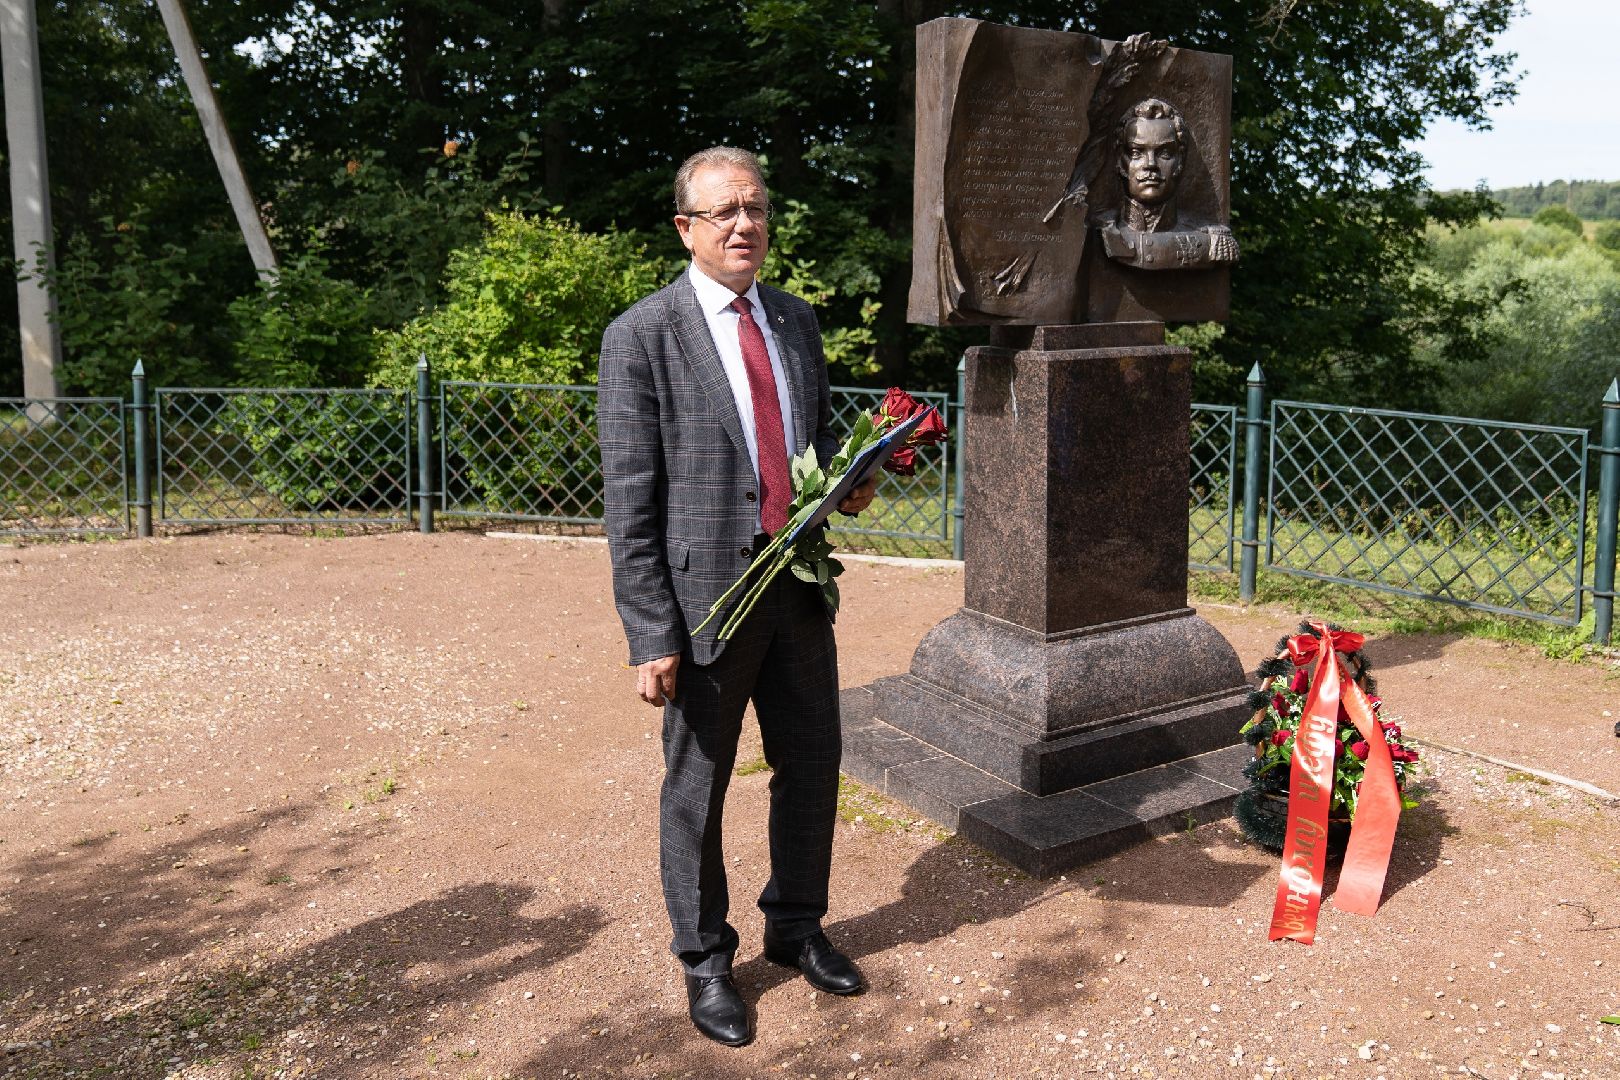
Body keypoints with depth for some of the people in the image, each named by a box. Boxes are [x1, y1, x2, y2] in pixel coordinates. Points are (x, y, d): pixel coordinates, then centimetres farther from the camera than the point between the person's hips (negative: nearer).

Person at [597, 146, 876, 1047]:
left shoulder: (797, 319, 8)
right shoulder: (643, 337, -10)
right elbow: (631, 501, -12)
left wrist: (846, 482, -2)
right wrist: (652, 635, -16)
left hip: (800, 581, 6)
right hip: (707, 593, -5)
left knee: (813, 764, 17)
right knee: (698, 786, 10)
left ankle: (797, 924, 40)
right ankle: (706, 958, 31)